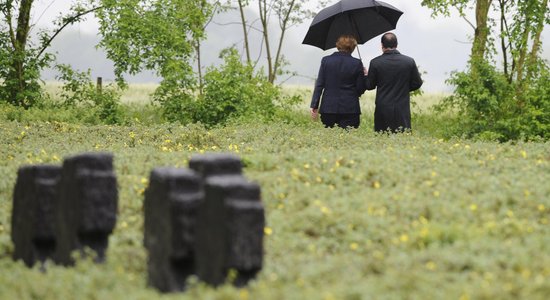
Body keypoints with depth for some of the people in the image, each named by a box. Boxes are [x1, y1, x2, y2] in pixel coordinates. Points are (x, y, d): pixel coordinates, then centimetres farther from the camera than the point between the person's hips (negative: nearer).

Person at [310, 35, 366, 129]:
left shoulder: (326, 60, 3)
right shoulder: (356, 63, -2)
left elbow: (319, 85, 1)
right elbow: (360, 89, 1)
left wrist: (314, 106, 2)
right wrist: (363, 75, 18)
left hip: (328, 108, 2)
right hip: (349, 109, -2)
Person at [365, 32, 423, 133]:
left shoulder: (375, 62, -6)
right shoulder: (409, 61, -2)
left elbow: (370, 86, 2)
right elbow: (417, 83, 5)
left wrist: (366, 75, 23)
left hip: (382, 110, -1)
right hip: (402, 110, 1)